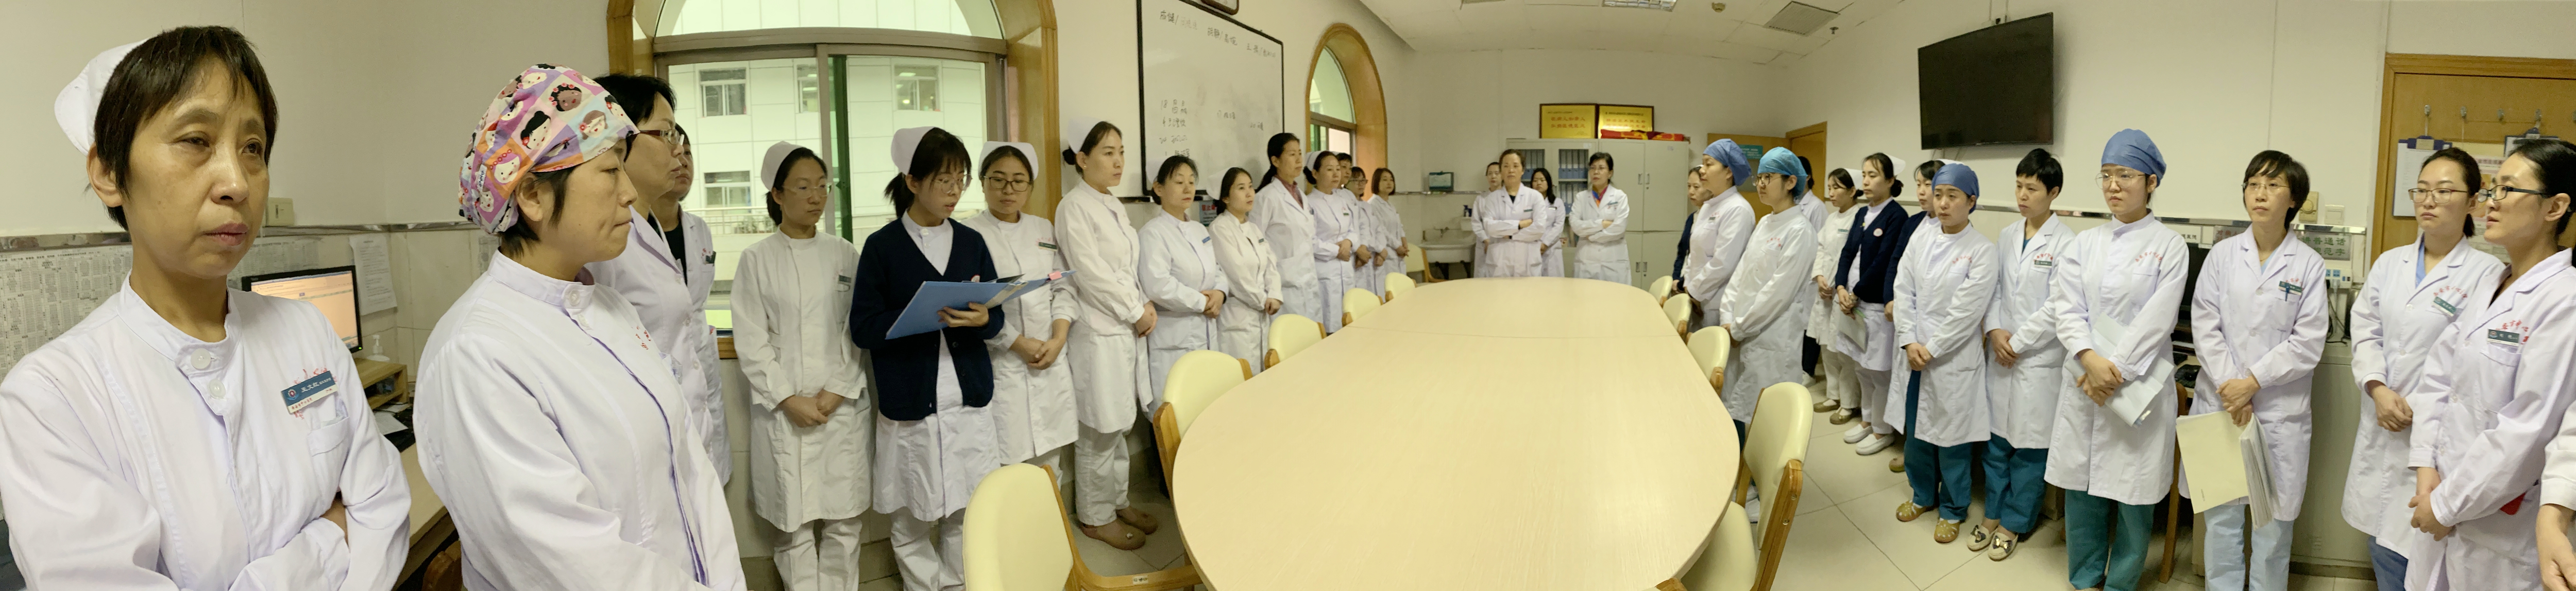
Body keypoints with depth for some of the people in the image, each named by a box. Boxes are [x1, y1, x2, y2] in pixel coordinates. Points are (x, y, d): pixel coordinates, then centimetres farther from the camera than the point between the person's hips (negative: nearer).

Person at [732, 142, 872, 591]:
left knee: (844, 521, 4)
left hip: (843, 407, 2)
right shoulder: (757, 259, 2)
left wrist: (837, 391, -7)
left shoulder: (845, 255, 8)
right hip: (784, 413, -1)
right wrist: (788, 400, -9)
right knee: (794, 524, 2)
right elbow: (751, 342, -1)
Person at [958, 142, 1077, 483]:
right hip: (1001, 363, -5)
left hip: (1052, 362, 5)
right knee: (1006, 465, -6)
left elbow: (1064, 289, 12)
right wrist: (1020, 345, -13)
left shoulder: (1045, 230, 15)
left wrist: (1058, 339, -4)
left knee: (1050, 463, 8)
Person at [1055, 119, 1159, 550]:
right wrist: (1137, 313, -11)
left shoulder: (1114, 207, 14)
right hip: (1098, 332, -8)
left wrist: (1145, 308, 1)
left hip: (1128, 330, 8)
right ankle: (1095, 516, 13)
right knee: (1100, 431, 1)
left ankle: (1118, 502, 28)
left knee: (1120, 424, 16)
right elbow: (1093, 275, -17)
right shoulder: (1075, 207, -12)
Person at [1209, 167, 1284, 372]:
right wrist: (1262, 301, -6)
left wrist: (1274, 296, -5)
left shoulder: (1254, 230, 14)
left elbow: (1271, 265, 12)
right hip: (1236, 316, -8)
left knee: (1263, 377, 9)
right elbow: (1238, 274, -15)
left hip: (1261, 315, 8)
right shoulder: (1220, 229, -11)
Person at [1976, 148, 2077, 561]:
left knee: (2029, 448, 5)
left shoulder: (2065, 244, -11)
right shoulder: (2007, 236, 8)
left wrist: (2017, 342, -12)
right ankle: (1993, 514, 26)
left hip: (2039, 359, -5)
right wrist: (1994, 330, -6)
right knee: (1996, 440, 13)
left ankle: (2015, 523, 17)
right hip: (2001, 355, 5)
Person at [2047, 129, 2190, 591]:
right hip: (2085, 381, 3)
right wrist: (2091, 359, -16)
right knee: (2083, 485, 9)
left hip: (2139, 384, -3)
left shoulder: (2169, 246, -3)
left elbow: (2156, 321, -11)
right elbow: (2066, 308, -1)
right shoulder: (2085, 244, 7)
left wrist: (2115, 372, -16)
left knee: (2134, 492, 4)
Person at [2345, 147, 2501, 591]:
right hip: (2383, 428, 5)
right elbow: (2365, 333, 5)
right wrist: (2379, 390, -10)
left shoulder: (2486, 273, -8)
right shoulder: (2389, 263, 9)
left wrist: (2416, 410, -16)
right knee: (2383, 548, 14)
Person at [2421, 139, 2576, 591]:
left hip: (2499, 525, -6)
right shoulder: (2488, 291, 9)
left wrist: (2446, 505, -14)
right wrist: (2426, 466, -5)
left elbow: (2529, 428, -19)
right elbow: (2440, 378, 7)